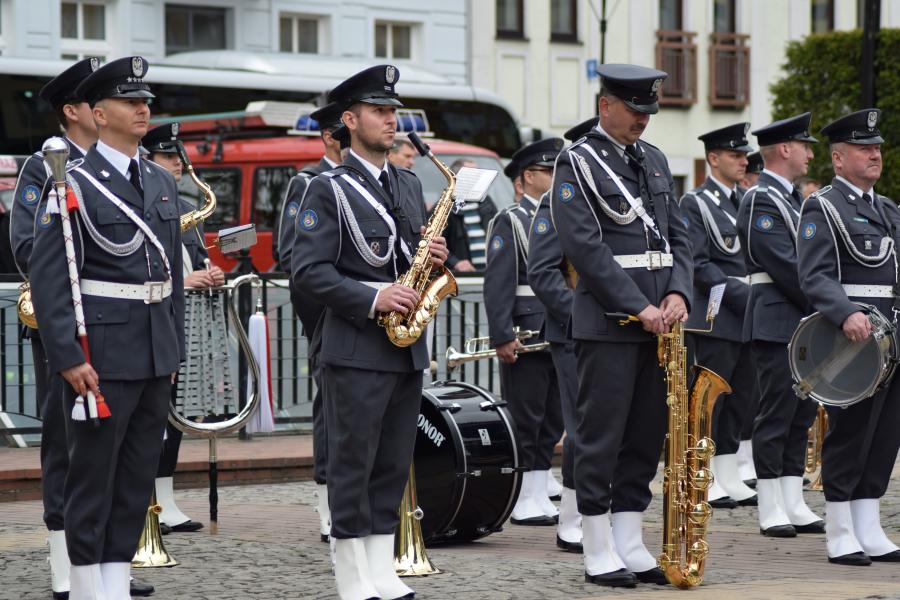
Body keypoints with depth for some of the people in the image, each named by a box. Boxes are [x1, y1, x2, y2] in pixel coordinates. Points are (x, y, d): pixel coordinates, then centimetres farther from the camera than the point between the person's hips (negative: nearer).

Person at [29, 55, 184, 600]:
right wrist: (68, 358, -17)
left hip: (156, 352, 6)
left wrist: (175, 346, 13)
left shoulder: (163, 183, 12)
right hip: (103, 352, -6)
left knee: (139, 474, 9)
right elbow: (48, 278, -12)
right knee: (93, 475, 1)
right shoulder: (74, 183, -8)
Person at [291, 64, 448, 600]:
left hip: (407, 347, 7)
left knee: (394, 465, 9)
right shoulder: (329, 189, -5)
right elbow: (308, 270, -12)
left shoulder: (409, 185, 15)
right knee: (353, 464, -2)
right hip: (356, 349, -6)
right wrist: (372, 298, -20)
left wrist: (433, 256, 0)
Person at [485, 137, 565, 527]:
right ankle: (522, 502, 1)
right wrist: (502, 337, -20)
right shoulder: (510, 221, -5)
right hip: (526, 335, -7)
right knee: (524, 421, -3)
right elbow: (497, 283, -12)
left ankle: (540, 497, 15)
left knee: (552, 421, 9)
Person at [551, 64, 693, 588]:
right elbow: (586, 248, -14)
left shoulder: (655, 161, 16)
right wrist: (639, 307, -17)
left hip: (659, 319, 7)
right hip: (608, 322, -7)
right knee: (602, 435, -2)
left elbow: (678, 235, 15)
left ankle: (629, 545, 14)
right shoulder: (577, 163, -6)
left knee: (648, 435, 8)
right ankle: (599, 553, 3)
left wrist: (678, 293, -4)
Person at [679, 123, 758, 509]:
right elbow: (699, 265, -12)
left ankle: (729, 478, 15)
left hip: (746, 317, 7)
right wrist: (742, 296, -18)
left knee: (741, 394, 9)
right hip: (715, 316, -7)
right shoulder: (695, 203, -5)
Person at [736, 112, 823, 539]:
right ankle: (771, 510, -2)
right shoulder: (761, 200, -12)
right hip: (777, 323, -9)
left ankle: (793, 505, 13)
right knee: (776, 415, -6)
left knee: (800, 415, 9)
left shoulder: (792, 198, 18)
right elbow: (784, 266, -19)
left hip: (804, 324, 9)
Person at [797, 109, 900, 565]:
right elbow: (815, 276, -16)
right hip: (850, 338, -7)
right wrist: (847, 314, -31)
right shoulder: (822, 208, -5)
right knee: (849, 435, -3)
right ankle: (840, 536, 3)